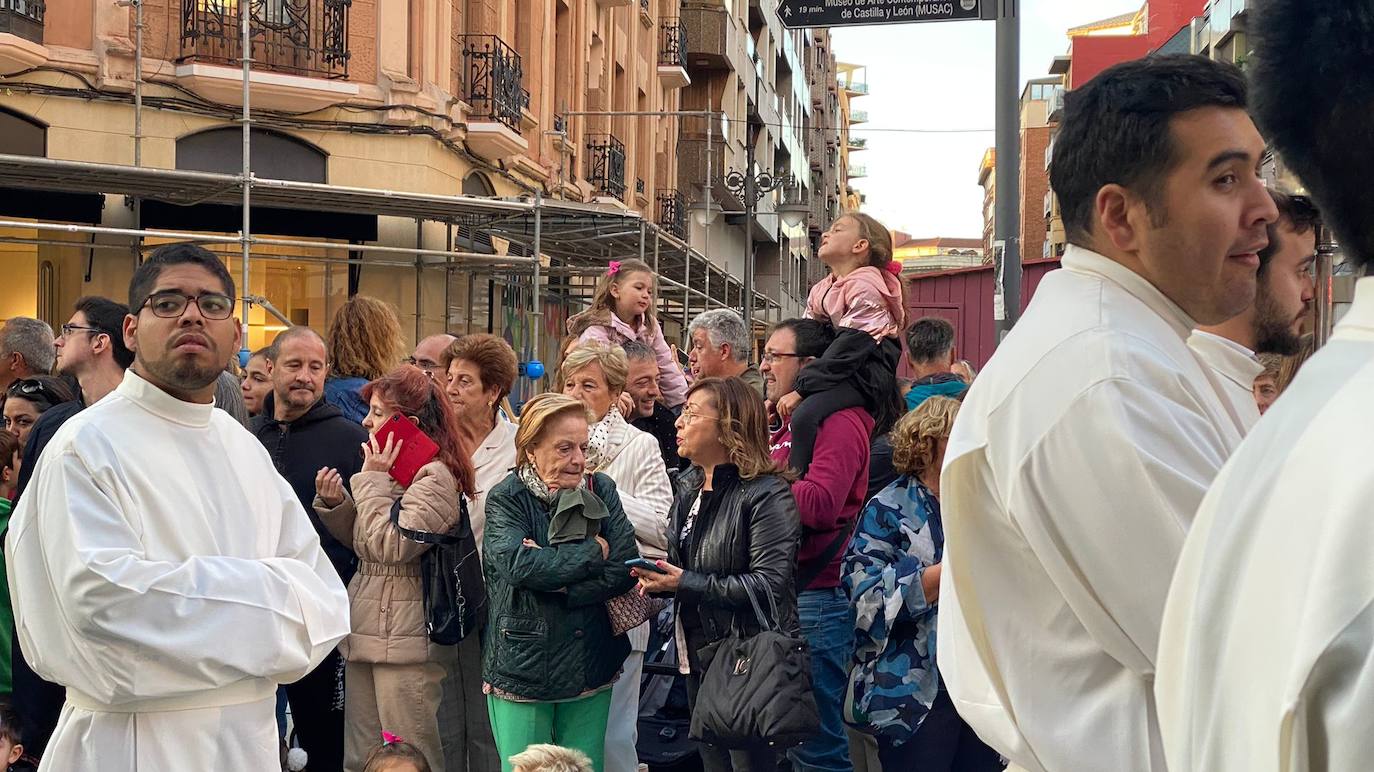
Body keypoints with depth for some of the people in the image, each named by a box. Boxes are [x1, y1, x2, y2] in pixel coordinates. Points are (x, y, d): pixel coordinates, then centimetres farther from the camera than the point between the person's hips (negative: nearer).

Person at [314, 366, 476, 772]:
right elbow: (360, 541, 20)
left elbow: (390, 545, -24)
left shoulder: (435, 477, -15)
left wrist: (374, 481, -15)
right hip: (366, 633, 9)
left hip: (405, 643, -9)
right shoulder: (392, 470, 13)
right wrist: (334, 503, 3)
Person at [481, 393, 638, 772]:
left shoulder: (601, 491, 1)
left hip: (590, 667, 3)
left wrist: (555, 582, -17)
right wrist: (593, 552, -15)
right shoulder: (506, 499, -7)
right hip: (522, 668, -3)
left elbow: (623, 570, -8)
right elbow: (518, 563, -24)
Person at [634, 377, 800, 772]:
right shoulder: (689, 485, 8)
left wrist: (686, 584, -24)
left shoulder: (766, 493, -17)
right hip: (698, 654, 8)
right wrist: (657, 577, -3)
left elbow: (769, 584, -24)